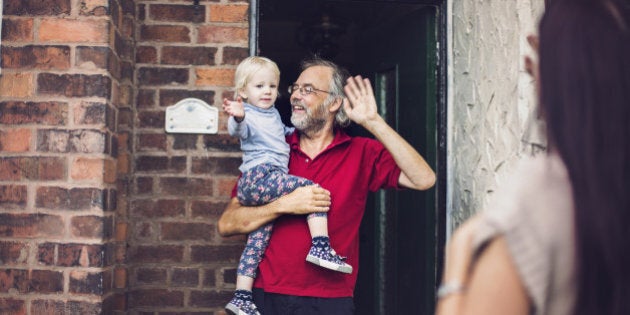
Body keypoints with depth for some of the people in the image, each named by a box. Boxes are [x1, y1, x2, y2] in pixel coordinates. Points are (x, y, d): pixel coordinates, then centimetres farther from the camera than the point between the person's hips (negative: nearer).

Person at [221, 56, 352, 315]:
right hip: (259, 176, -10)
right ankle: (320, 247, -23)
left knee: (258, 239, 9)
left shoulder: (272, 113, 24)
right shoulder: (248, 114, -6)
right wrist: (238, 117, -50)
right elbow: (240, 130, -30)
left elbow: (281, 131, 46)